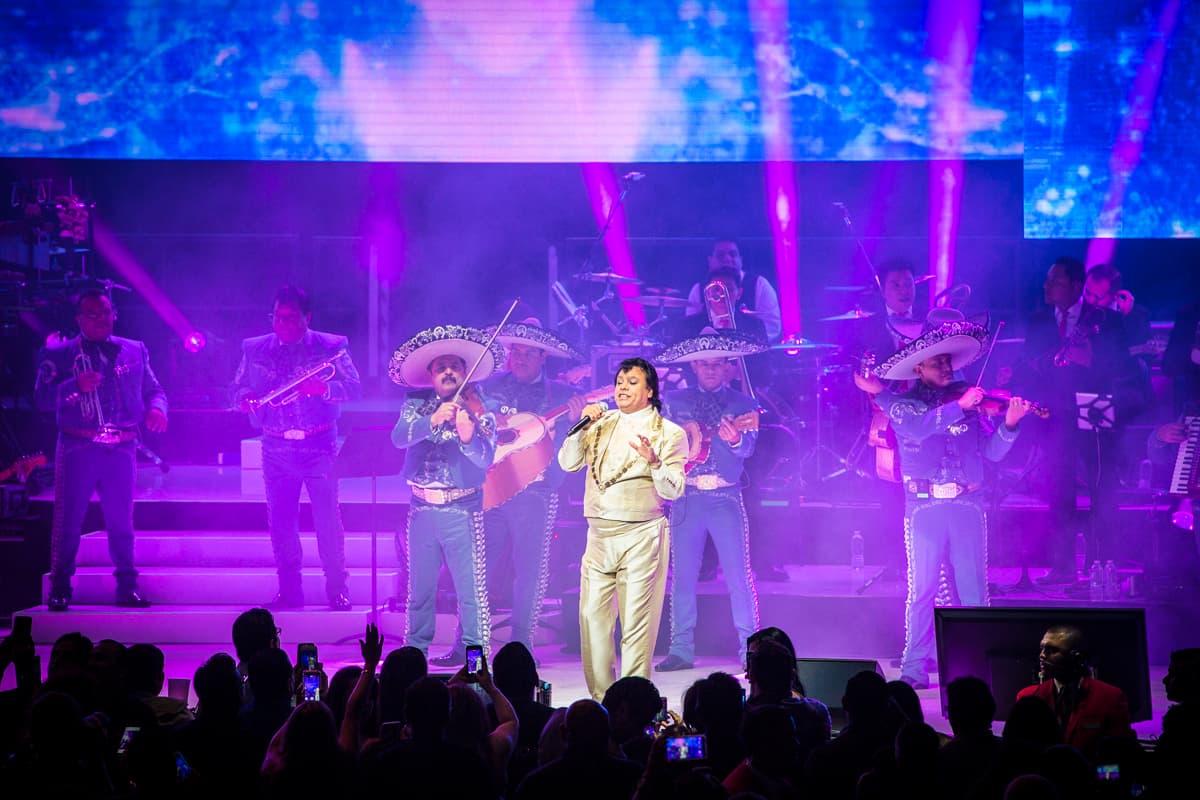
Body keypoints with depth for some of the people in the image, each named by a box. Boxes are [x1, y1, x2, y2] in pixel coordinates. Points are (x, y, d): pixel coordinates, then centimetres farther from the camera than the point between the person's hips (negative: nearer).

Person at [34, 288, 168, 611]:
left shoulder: (134, 351, 15)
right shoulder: (58, 355, 5)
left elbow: (153, 390, 16)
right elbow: (41, 398, -5)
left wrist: (156, 408, -7)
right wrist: (76, 386, -21)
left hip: (122, 450, 2)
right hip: (77, 448, -2)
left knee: (121, 521, 5)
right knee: (68, 520, -2)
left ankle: (127, 587, 10)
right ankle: (59, 588, 5)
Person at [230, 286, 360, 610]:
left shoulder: (331, 347, 2)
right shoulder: (254, 349, 11)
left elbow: (353, 388, -6)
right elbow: (237, 389, 10)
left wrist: (323, 388, -24)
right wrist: (245, 397, -13)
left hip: (318, 446, -3)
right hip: (275, 448, 3)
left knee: (327, 518, -7)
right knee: (280, 521, 3)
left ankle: (338, 589, 1)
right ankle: (289, 591, 11)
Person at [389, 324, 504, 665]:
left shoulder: (480, 412, -1)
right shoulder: (417, 405, 7)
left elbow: (486, 459, -13)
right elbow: (399, 436, -11)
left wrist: (468, 436, -33)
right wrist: (432, 420, -28)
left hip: (462, 510, -3)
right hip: (423, 509, 3)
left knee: (471, 588, -4)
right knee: (419, 587, 10)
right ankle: (415, 649, 21)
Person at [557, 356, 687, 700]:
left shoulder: (670, 433, 2)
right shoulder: (601, 426, 16)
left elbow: (673, 490, -5)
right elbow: (568, 463, 8)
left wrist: (654, 462, -23)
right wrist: (583, 425, -4)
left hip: (642, 536, -5)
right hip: (599, 535, 5)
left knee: (637, 620, -5)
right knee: (593, 616, 1)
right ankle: (600, 699, 9)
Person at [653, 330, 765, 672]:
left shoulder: (742, 404, 7)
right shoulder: (676, 402, 13)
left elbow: (747, 447, -8)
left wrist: (735, 439, -29)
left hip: (726, 497, -2)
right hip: (685, 497, 2)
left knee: (739, 575, -6)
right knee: (682, 576, 1)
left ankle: (750, 651, -2)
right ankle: (681, 650, 6)